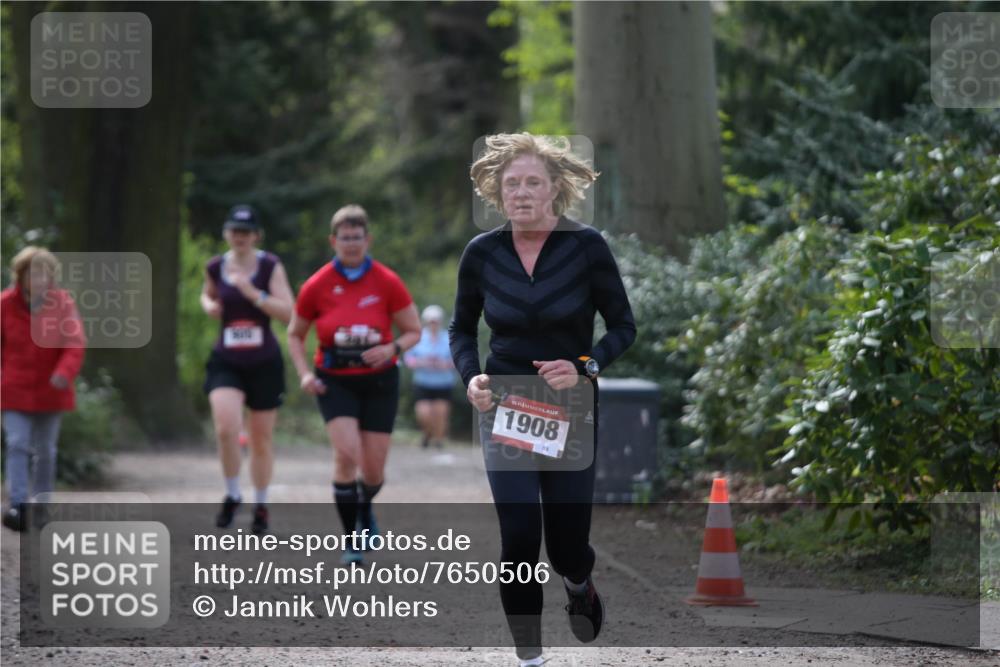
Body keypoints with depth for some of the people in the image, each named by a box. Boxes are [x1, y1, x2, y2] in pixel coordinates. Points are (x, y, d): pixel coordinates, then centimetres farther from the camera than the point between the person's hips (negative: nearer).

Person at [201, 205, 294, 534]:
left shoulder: (270, 266, -5)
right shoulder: (215, 267, 4)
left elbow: (287, 312, -12)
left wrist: (253, 294, -22)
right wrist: (209, 305, 3)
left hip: (264, 362, -1)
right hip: (226, 361, 1)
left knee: (261, 439, 8)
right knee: (226, 428, -21)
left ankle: (260, 506, 25)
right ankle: (232, 495, 1)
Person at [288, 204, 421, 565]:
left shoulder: (387, 282, -7)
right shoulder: (316, 286, -6)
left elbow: (414, 331, 1)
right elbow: (295, 335, 9)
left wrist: (392, 349, -19)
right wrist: (305, 373, -6)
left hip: (379, 382, 1)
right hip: (335, 382, -1)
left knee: (373, 468, 1)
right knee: (347, 454, -22)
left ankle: (364, 508, 40)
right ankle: (351, 539, -9)